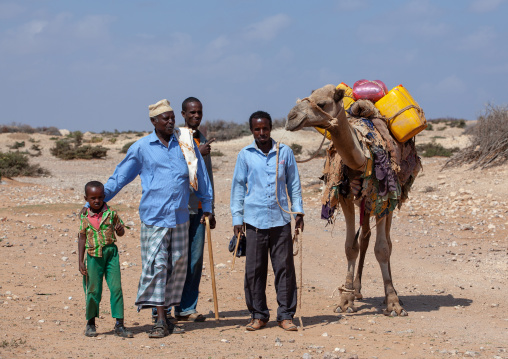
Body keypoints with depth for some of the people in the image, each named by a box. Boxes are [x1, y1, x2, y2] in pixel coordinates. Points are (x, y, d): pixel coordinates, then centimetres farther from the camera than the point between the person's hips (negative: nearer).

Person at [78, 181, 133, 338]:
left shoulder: (111, 213, 1)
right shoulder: (85, 217, 0)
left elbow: (120, 232, 11)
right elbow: (82, 238, 4)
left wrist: (120, 229, -14)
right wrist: (81, 261, 1)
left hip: (111, 253, 0)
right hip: (94, 256, 0)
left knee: (116, 288, -5)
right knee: (93, 290, 5)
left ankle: (119, 324, 0)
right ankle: (91, 323, 22)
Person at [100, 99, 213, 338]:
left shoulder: (186, 143, 7)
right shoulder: (141, 148, 2)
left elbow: (200, 175, 16)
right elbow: (119, 178, 7)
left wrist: (207, 206, 17)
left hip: (180, 216, 3)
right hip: (154, 216, -3)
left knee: (178, 265, 4)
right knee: (156, 265, -10)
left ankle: (166, 316, 13)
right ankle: (160, 321, -9)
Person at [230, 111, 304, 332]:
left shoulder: (284, 152, 7)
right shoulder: (245, 155, 5)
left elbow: (293, 183, 13)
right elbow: (238, 187, 9)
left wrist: (299, 212, 8)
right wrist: (237, 218, 5)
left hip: (281, 218, 1)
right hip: (255, 218, 0)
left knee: (284, 267, 1)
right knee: (254, 269, 1)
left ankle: (286, 315, 8)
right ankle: (258, 315, 12)